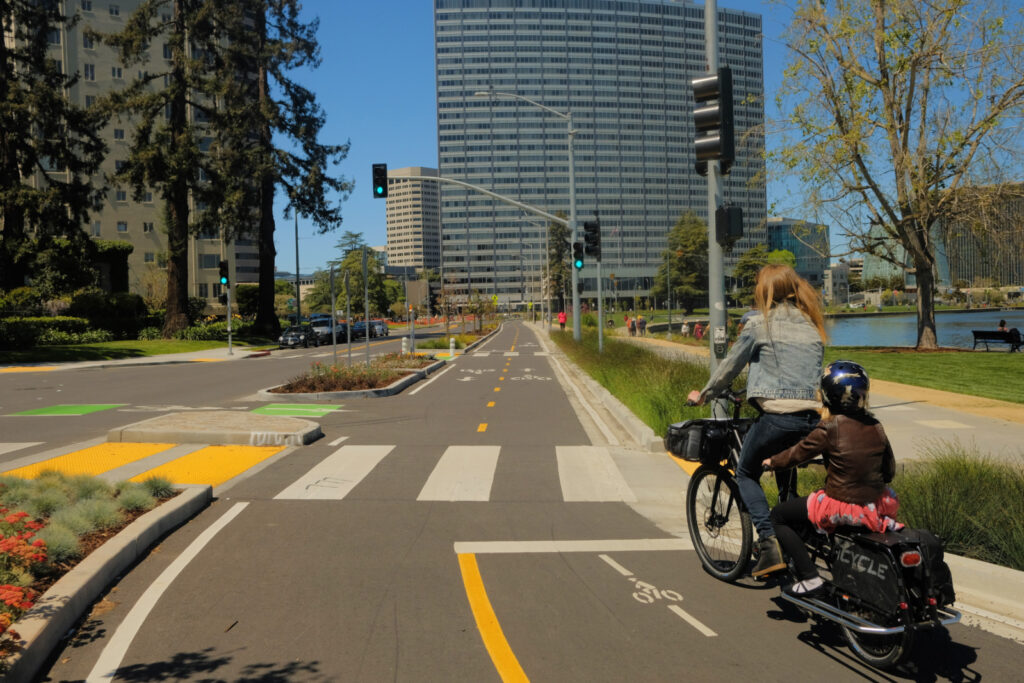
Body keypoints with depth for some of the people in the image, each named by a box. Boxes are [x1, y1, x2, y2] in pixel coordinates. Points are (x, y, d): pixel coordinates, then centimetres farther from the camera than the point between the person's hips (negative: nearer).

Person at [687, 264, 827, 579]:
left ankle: (769, 542, -3)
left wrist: (703, 395, 22)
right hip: (812, 415, 6)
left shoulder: (759, 323, 0)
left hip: (777, 414, -5)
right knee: (787, 480, 25)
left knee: (746, 474, 14)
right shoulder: (812, 325, 16)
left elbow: (730, 366, 5)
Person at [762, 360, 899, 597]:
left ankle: (809, 577, -2)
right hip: (877, 504, 7)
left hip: (843, 506, -7)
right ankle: (885, 523, 16)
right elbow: (889, 471, 9)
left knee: (778, 515, 8)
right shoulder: (875, 426, 2)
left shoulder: (829, 428, -14)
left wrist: (771, 462, 16)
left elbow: (798, 452, -2)